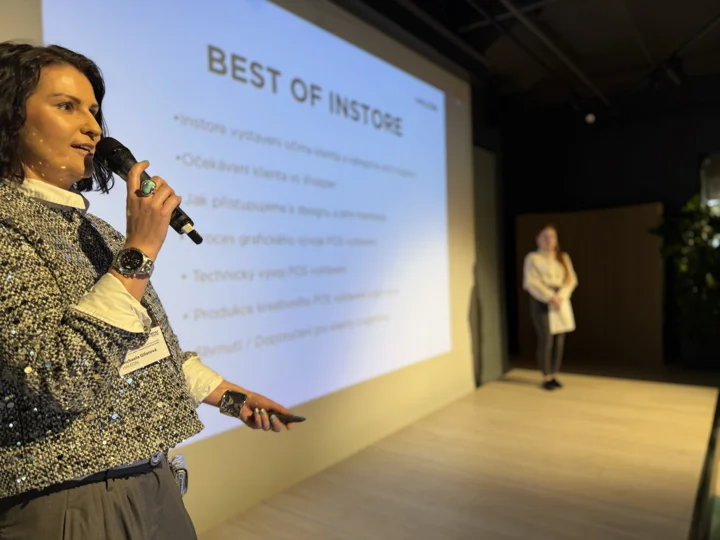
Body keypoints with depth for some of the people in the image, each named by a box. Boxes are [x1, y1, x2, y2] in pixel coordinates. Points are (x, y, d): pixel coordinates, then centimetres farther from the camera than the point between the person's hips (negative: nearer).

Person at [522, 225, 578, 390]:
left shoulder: (563, 257, 14)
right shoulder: (532, 258, 0)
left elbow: (571, 280, 5)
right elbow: (531, 282, -10)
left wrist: (560, 297, -12)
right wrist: (550, 297, -18)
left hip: (560, 301, 4)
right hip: (541, 302, -4)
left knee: (559, 340, 3)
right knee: (546, 340, -7)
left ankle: (554, 375, 16)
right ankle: (546, 377, 5)